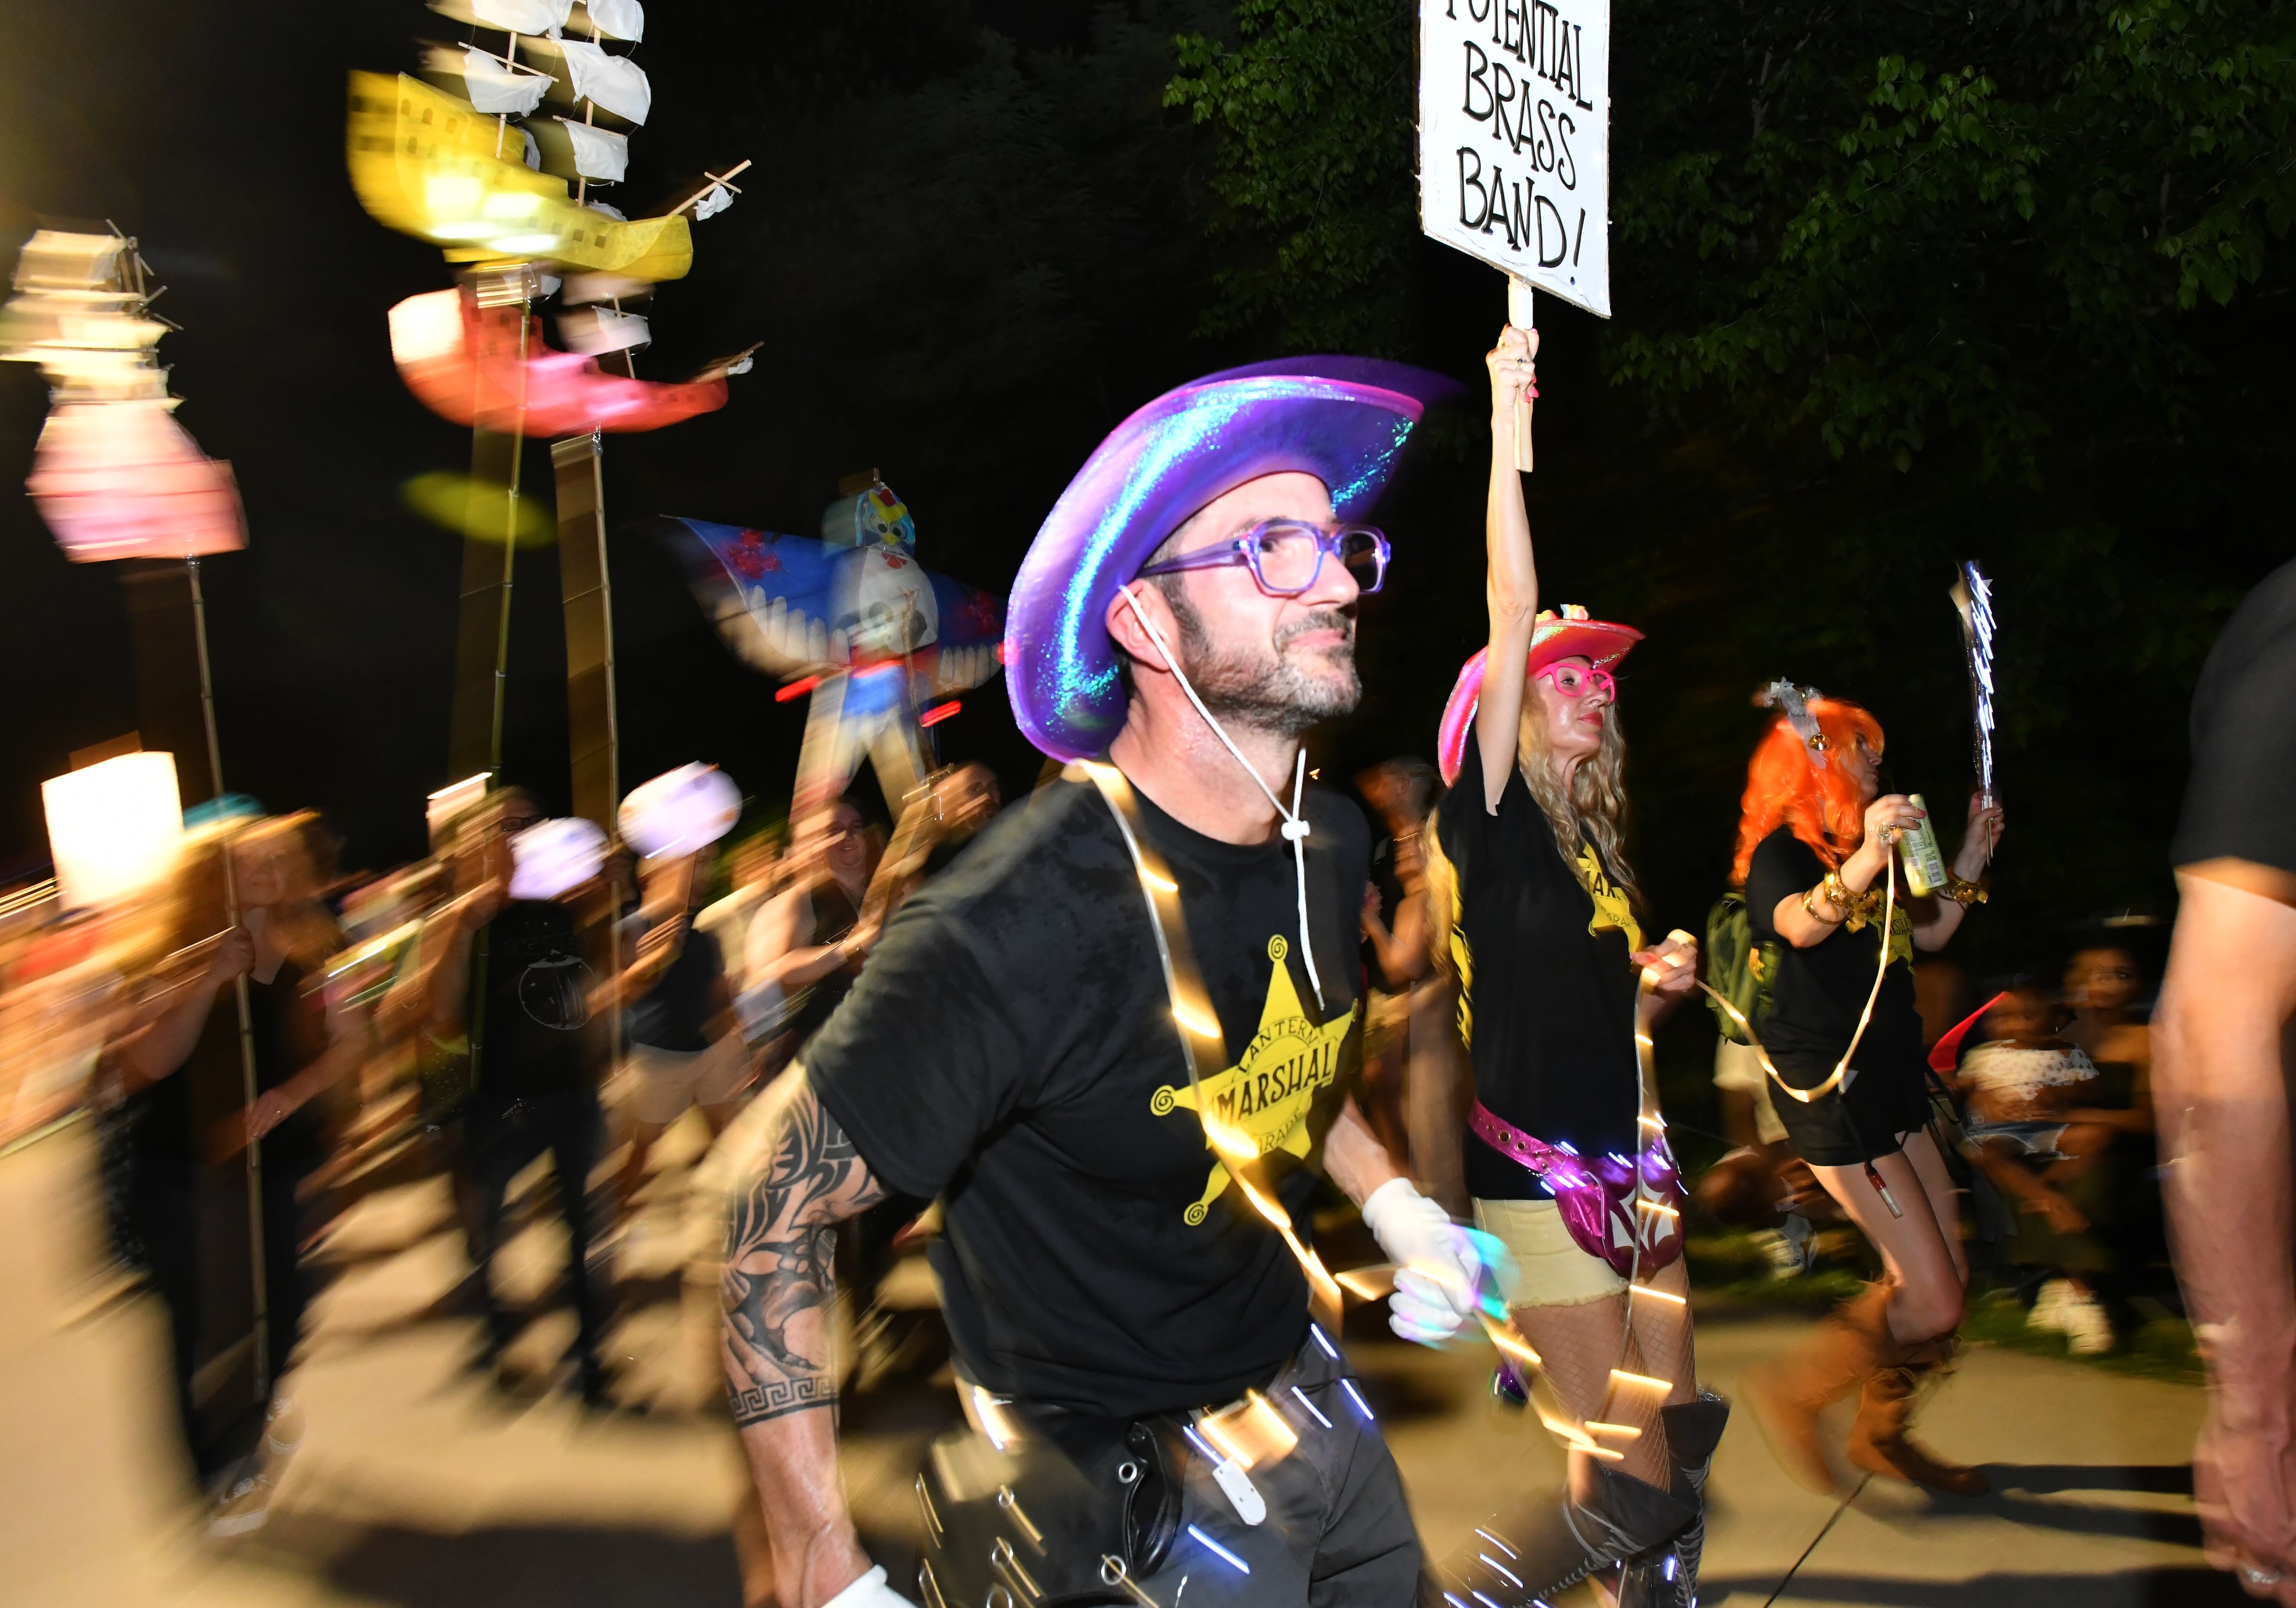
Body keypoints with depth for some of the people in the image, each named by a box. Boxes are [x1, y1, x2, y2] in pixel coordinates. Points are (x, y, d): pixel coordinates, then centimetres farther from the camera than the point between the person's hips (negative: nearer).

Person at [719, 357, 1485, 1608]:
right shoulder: (1022, 923, -31)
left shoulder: (1330, 846, -7)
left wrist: (1393, 1203, 3)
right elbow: (779, 1219, -23)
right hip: (1120, 1481, -7)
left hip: (1298, 1396, 7)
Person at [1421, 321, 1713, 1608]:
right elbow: (1513, 614, -20)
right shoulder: (1491, 819, -9)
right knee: (1632, 1469, -2)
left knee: (1680, 1430, 12)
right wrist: (1507, 424, -22)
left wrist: (1656, 976, 5)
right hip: (1538, 1171, -7)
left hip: (1628, 1158, 7)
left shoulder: (1595, 836, 11)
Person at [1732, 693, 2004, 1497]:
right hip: (1831, 1091, -9)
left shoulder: (1857, 854, 16)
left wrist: (1974, 851, 17)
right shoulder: (1782, 852, -12)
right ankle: (1789, 1393, 8)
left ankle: (1881, 1433, 29)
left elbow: (1929, 933, 26)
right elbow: (1800, 924, -35)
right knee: (1932, 1304, -9)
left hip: (1888, 1084, 9)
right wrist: (1865, 861, -51)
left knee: (1945, 1281, 13)